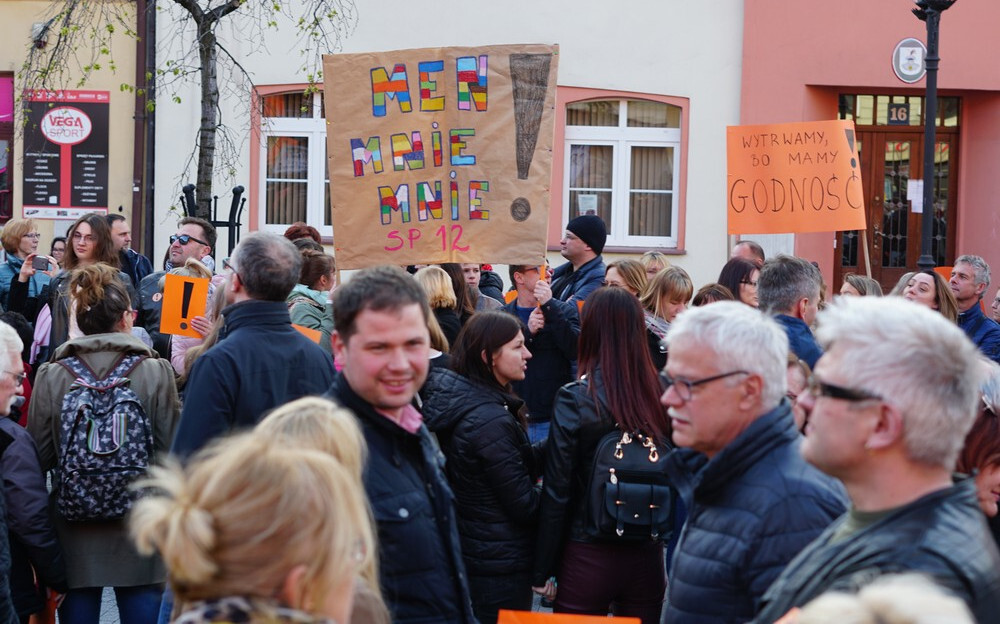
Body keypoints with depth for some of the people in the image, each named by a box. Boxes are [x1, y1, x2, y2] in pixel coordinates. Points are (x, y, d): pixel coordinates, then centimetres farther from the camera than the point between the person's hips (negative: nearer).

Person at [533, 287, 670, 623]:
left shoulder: (574, 400, -13)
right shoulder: (659, 394, -6)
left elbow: (556, 492, -10)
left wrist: (542, 570, -2)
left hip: (587, 557, -3)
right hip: (647, 556, 3)